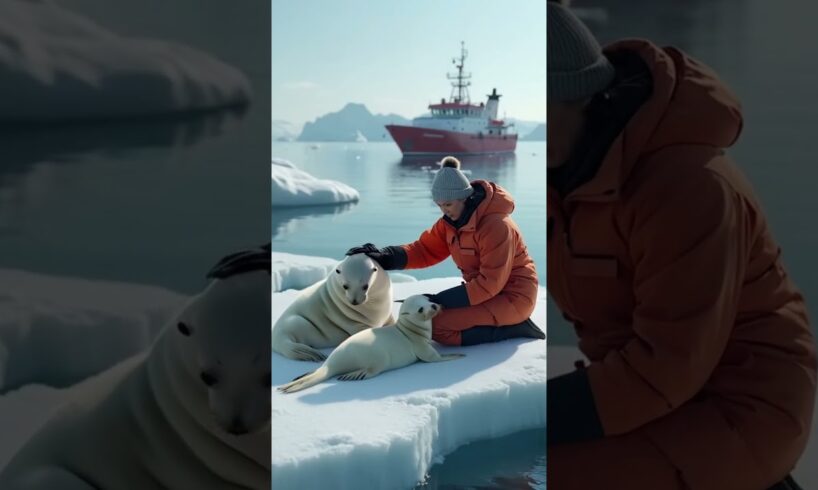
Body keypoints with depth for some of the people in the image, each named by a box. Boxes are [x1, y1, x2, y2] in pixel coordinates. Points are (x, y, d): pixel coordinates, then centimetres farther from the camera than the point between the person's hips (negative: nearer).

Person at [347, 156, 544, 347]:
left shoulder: (496, 225, -24)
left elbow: (491, 282, -25)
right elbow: (426, 249, 2)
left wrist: (442, 300, -26)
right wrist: (386, 256, -15)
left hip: (512, 297, -9)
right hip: (487, 290, 9)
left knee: (436, 325, -20)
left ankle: (512, 326, -9)